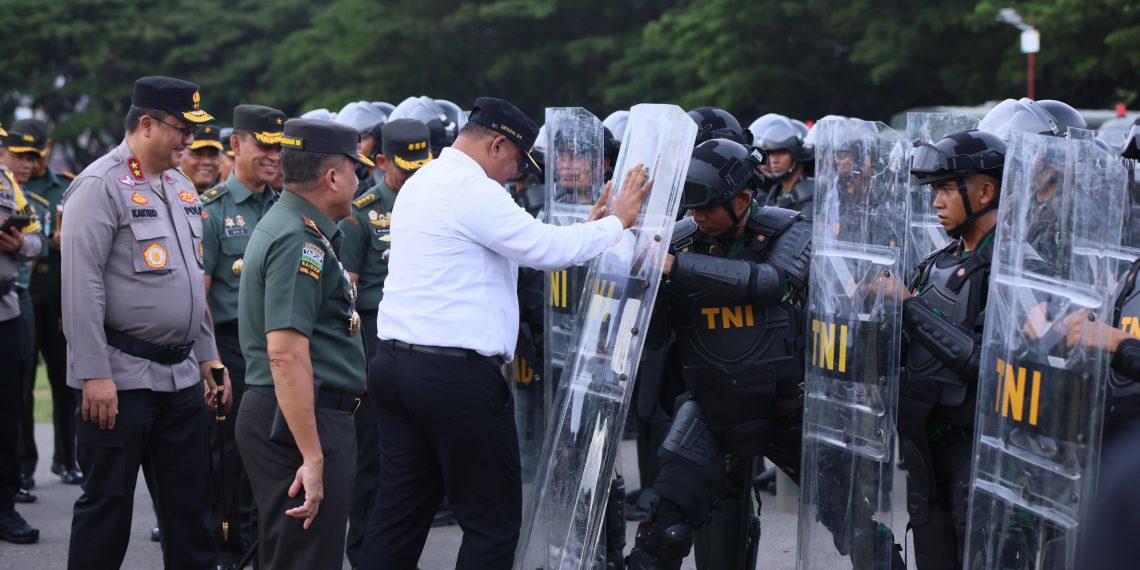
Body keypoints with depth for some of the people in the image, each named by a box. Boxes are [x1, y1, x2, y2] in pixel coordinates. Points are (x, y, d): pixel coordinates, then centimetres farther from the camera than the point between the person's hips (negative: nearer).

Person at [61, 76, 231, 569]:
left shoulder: (180, 186, 14)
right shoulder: (101, 185, -11)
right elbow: (81, 285, -16)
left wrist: (207, 356, 18)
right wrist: (93, 376, -20)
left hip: (182, 376, 8)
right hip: (121, 378, -8)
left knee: (190, 503, 11)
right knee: (108, 505, 0)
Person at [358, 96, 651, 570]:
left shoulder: (421, 183, 18)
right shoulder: (472, 188, -13)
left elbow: (524, 243, 22)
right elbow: (547, 249, -15)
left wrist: (581, 228, 20)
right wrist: (617, 221, -1)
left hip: (397, 365, 9)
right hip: (456, 372, -9)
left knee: (400, 512, 11)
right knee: (493, 519, 0)